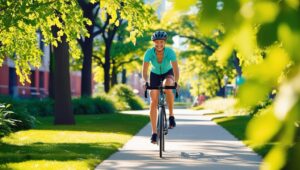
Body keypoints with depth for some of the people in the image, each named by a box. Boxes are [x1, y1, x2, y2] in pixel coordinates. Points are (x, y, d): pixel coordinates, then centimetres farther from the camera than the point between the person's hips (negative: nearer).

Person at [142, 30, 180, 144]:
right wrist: (145, 82, -45)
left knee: (167, 85, -37)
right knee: (153, 102, -10)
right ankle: (154, 132, -3)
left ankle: (171, 115, -21)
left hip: (168, 73, -1)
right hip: (155, 75, 1)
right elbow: (145, 70, -28)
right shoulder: (149, 52, -27)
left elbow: (176, 68, -34)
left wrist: (176, 82, -50)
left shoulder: (170, 52, -29)